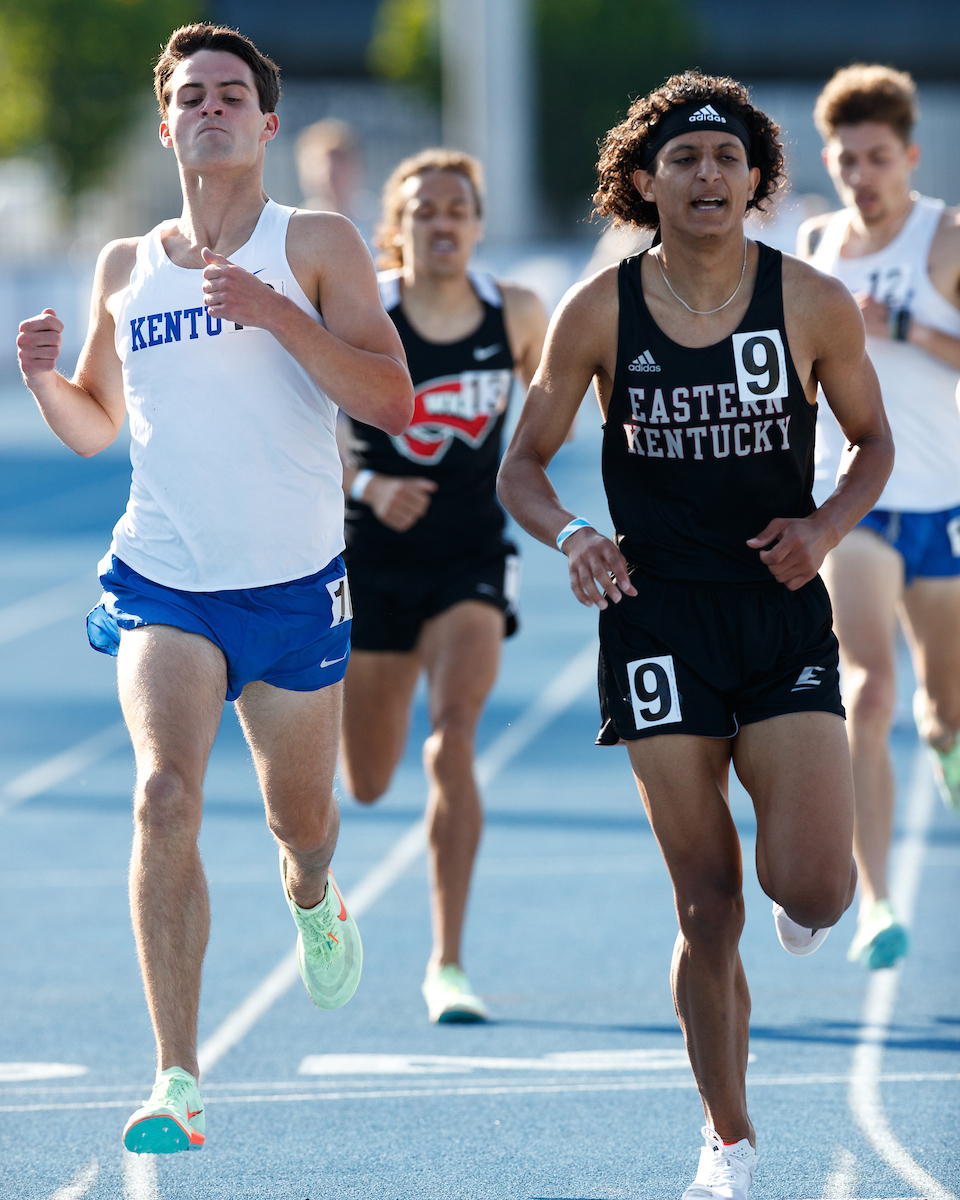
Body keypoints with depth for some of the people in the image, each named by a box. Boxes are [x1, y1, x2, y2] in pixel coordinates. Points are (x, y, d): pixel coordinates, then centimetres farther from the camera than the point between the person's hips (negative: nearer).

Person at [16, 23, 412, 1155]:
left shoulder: (315, 244, -2)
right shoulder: (124, 267, 8)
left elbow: (392, 401, -11)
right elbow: (95, 426, 20)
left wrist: (274, 313, -22)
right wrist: (45, 378, -3)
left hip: (296, 583, 0)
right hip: (162, 580, 1)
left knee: (300, 817, 15)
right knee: (164, 794, -21)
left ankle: (311, 896, 56)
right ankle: (176, 1082, -22)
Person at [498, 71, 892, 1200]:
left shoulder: (814, 303, -2)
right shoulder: (598, 312, -2)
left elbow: (873, 439, 11)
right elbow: (522, 465, 5)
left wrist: (828, 525, -8)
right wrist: (571, 536, -16)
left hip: (783, 611, 0)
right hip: (657, 615, 0)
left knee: (812, 890, -14)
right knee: (707, 909, -1)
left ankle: (802, 873, 26)